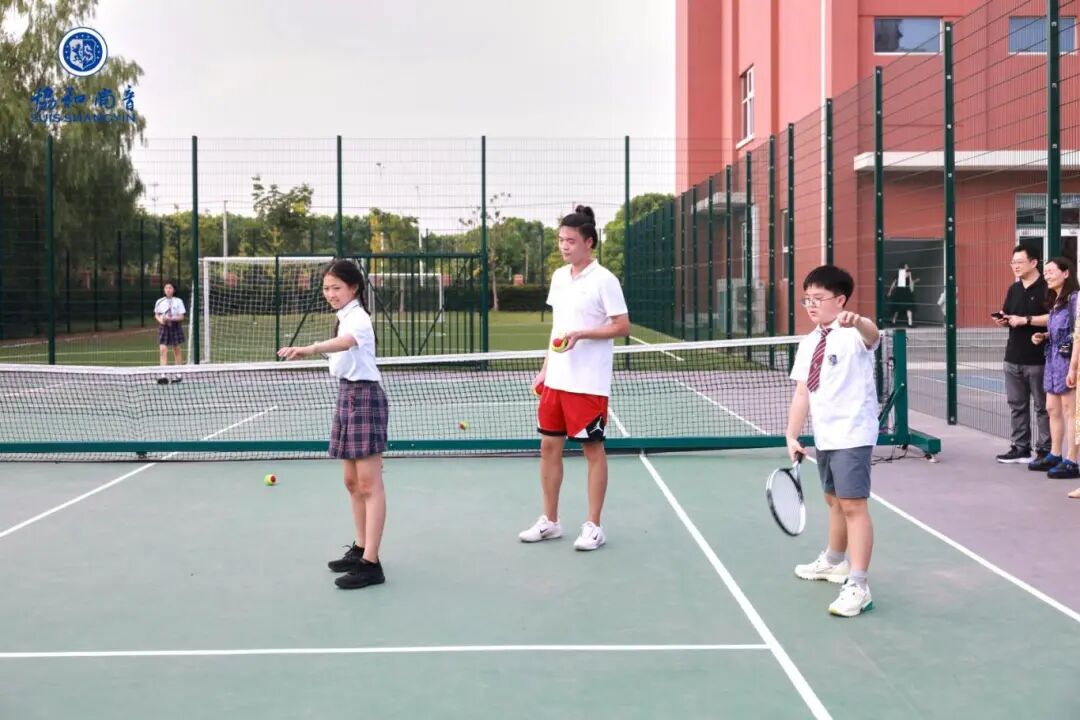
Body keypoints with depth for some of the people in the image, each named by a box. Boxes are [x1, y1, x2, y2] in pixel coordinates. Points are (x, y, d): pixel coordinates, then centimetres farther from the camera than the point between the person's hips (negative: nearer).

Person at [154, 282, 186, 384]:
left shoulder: (178, 301, -3)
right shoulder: (159, 302, 3)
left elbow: (181, 317, -5)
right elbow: (156, 315, 14)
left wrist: (170, 319, -20)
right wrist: (160, 320, -8)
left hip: (175, 327, -1)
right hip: (163, 327, 1)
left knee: (177, 351, 8)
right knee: (162, 350, -12)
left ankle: (177, 374, 20)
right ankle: (163, 375, -17)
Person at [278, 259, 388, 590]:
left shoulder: (358, 318, -15)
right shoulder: (344, 318, 15)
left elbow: (345, 343, -38)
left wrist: (308, 349, -55)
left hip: (364, 397, -10)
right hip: (347, 396, 10)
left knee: (369, 483, -10)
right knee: (353, 482, 14)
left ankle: (371, 564, -10)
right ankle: (361, 549, 24)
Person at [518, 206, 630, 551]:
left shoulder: (604, 280, -10)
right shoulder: (558, 277, 12)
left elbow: (623, 326, -12)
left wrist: (580, 334, -22)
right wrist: (546, 367, 16)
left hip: (588, 383, -7)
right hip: (556, 379, 7)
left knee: (592, 449, 1)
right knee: (549, 447, 10)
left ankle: (593, 527, 10)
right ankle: (550, 522, 22)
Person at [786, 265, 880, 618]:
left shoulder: (853, 335, -13)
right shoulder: (808, 344, 8)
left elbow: (872, 334, -38)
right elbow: (802, 393, 8)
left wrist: (857, 321, -61)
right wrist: (792, 435, 1)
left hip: (852, 435, -8)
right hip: (824, 436, 8)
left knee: (853, 505, -12)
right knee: (834, 500, 23)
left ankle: (857, 586, -10)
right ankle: (834, 562, 42)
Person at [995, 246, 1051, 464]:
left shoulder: (1045, 288, -7)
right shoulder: (1014, 289, 15)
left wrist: (1025, 320, -19)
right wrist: (1002, 320, 1)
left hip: (1038, 358, -7)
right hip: (1013, 356, 7)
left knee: (1042, 406, -1)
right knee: (1017, 405, 11)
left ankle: (1045, 450, 4)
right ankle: (1020, 448, 18)